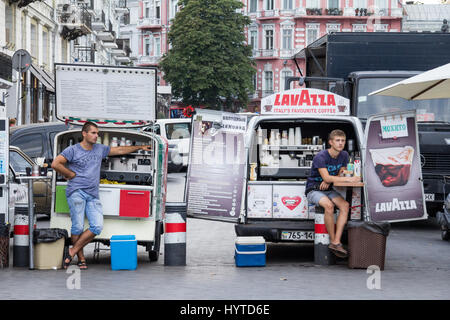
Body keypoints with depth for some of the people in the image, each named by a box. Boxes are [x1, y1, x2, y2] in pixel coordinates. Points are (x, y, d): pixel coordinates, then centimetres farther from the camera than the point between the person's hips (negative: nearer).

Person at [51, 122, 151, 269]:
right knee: (78, 227, -9)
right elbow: (55, 164, -4)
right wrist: (71, 174, -1)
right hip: (76, 192, -5)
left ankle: (72, 252, -3)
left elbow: (119, 150, 28)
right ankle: (81, 259, 3)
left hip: (93, 196, 5)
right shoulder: (73, 150, 2)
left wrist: (140, 147, 31)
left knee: (97, 226, -10)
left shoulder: (100, 149, 18)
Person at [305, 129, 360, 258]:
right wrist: (347, 179, -32)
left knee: (345, 205, -23)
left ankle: (336, 242, -28)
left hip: (328, 190, 6)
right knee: (329, 205, -36)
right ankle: (332, 240, -23)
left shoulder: (344, 155, 3)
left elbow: (340, 174, 9)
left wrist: (328, 181, -13)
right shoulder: (320, 157, -19)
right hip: (313, 190, -6)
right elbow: (326, 177, -27)